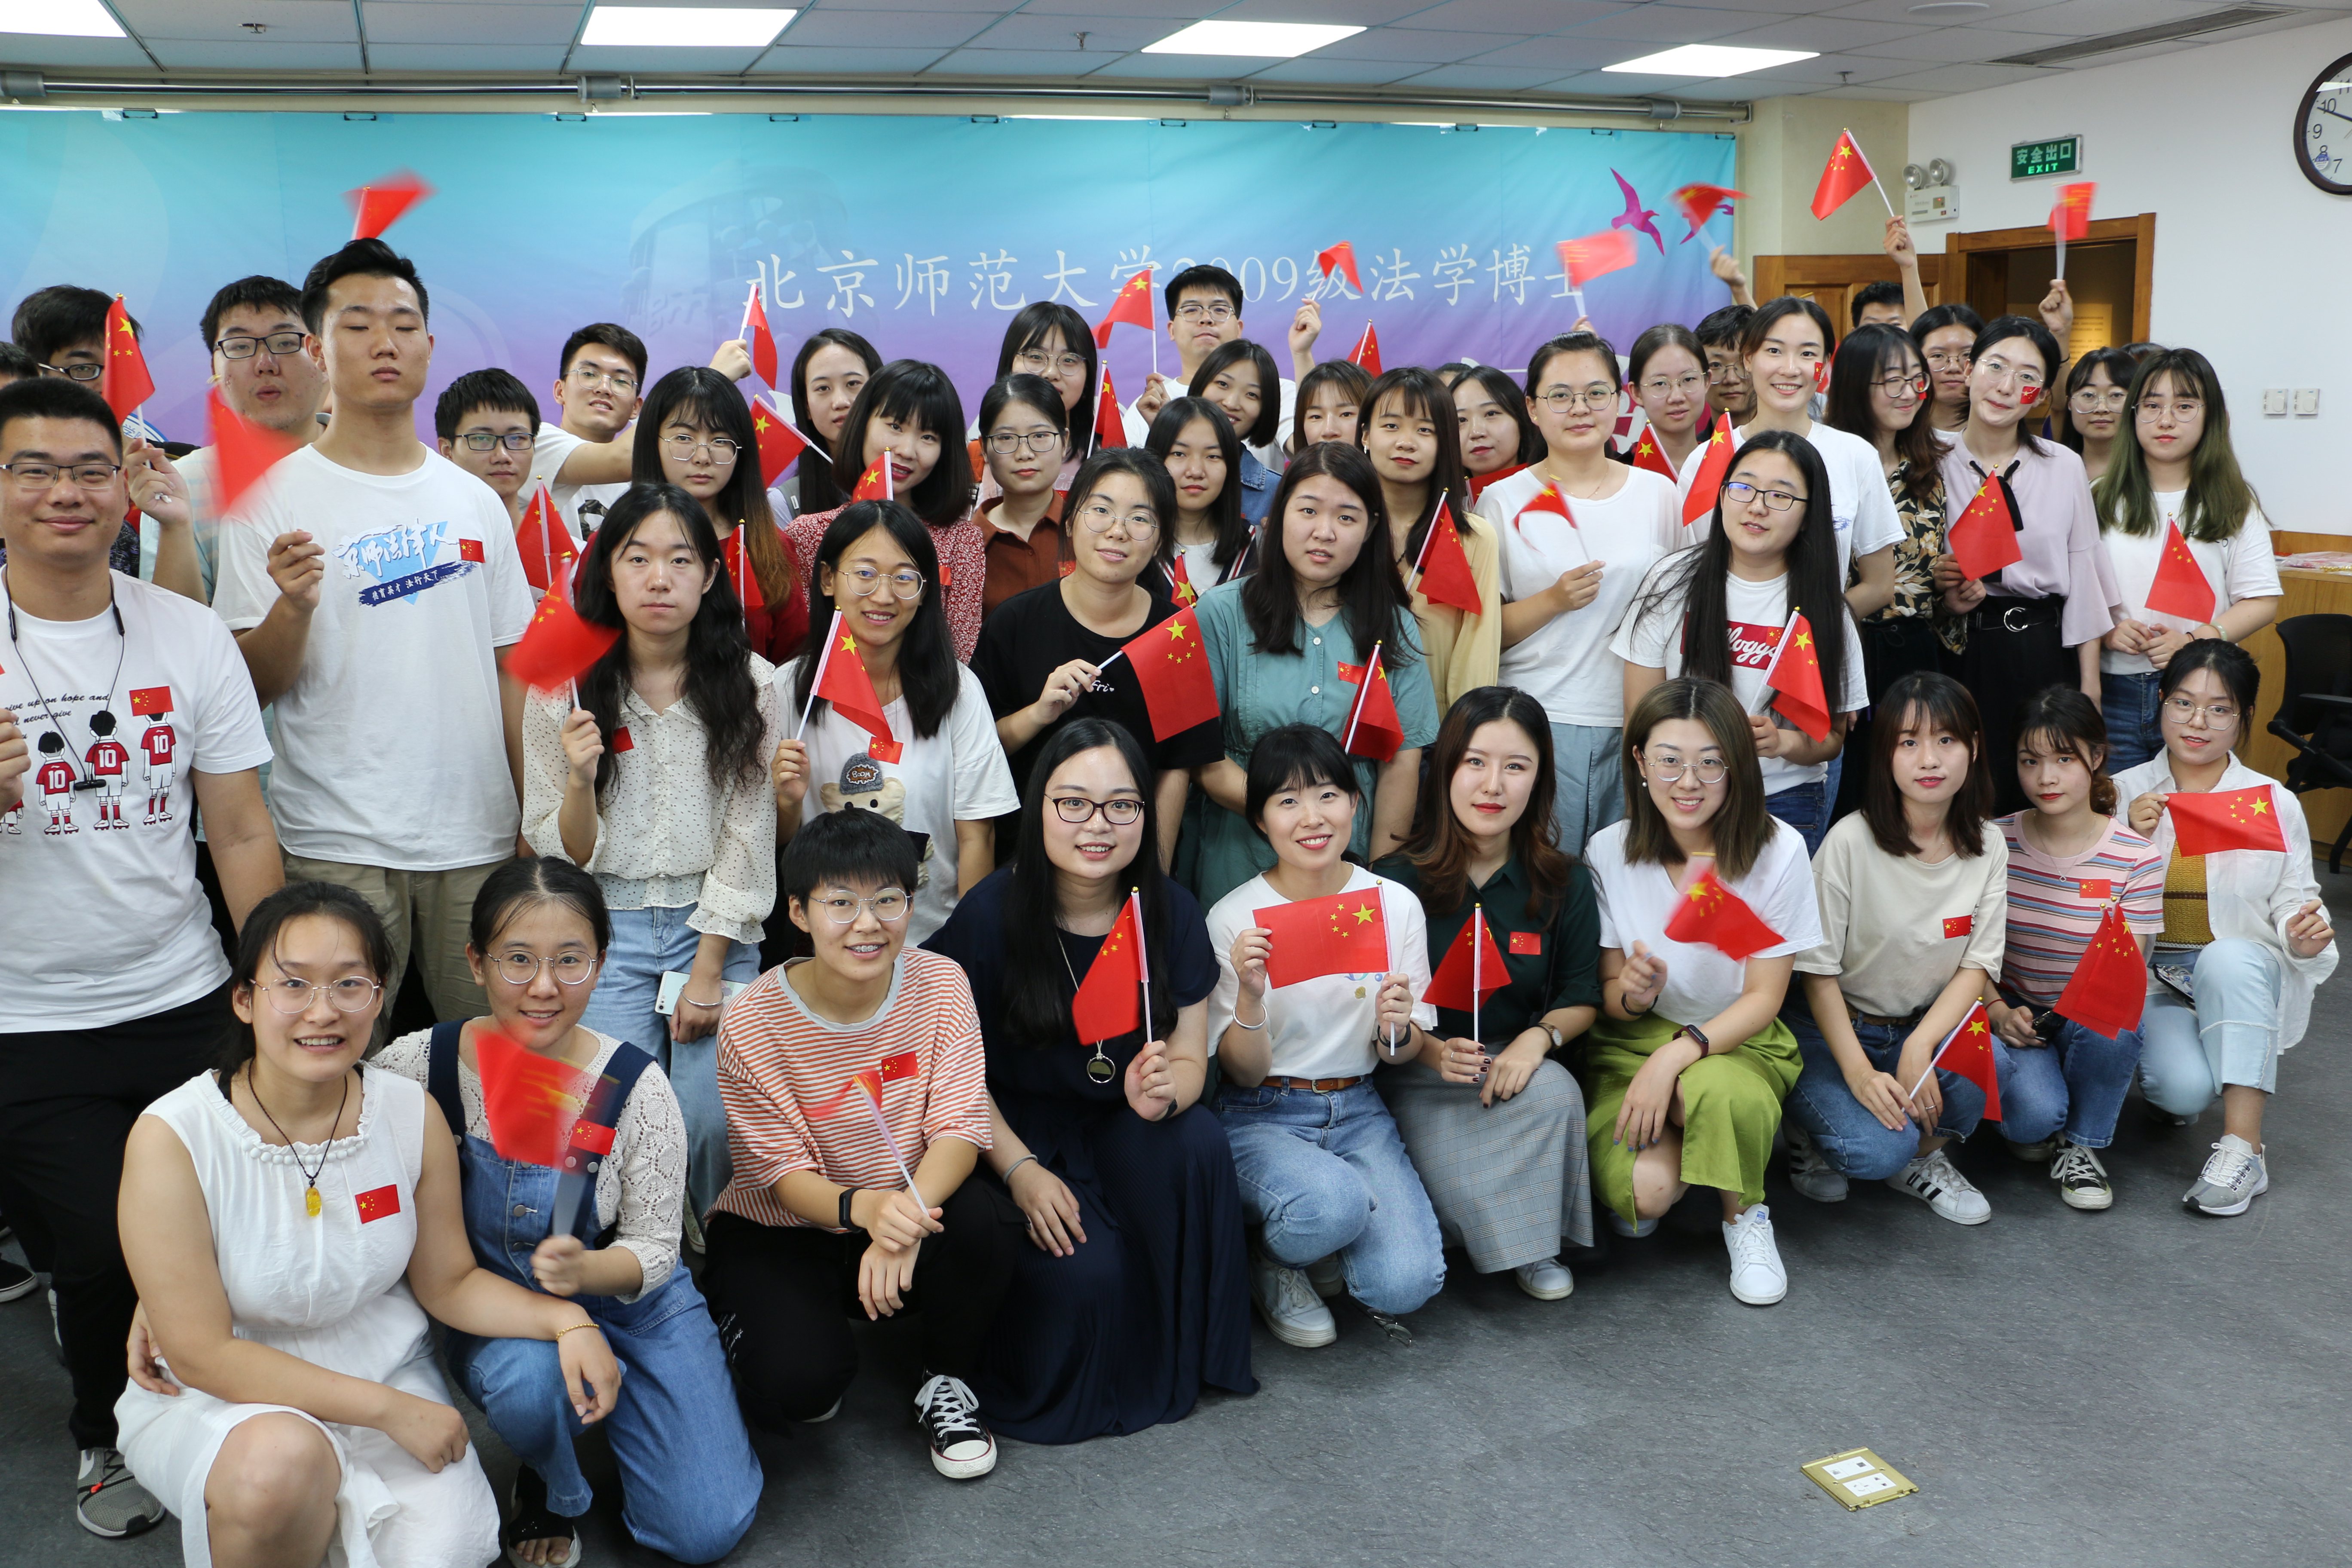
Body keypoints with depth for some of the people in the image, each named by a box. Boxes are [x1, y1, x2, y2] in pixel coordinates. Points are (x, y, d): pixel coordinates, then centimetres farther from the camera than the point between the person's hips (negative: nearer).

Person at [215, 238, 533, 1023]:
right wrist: (292, 608, -24)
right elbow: (250, 689, -4)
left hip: (478, 840, 3)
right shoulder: (274, 497, -1)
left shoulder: (477, 501, 11)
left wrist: (536, 824, 8)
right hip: (339, 844, -3)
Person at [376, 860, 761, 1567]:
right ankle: (550, 1486, 1)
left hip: (625, 1302, 1)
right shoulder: (418, 1066, -18)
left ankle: (606, 1387, 23)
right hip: (490, 1310, 0)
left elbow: (655, 1250, -13)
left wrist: (584, 1270, -34)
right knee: (525, 1378, -37)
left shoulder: (635, 1089, -19)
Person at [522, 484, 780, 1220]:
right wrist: (580, 779, -20)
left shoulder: (749, 683, -1)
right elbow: (562, 857, 1)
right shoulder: (565, 690, 0)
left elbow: (748, 836, -1)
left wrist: (708, 971, -6)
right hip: (607, 929, 0)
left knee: (715, 1117, -15)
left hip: (718, 928, 0)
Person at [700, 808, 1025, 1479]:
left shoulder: (940, 985, -11)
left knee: (985, 1220, -31)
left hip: (915, 1205, 3)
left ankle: (948, 1386, -1)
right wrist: (862, 1208, -39)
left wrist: (909, 1217, -36)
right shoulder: (753, 1023, -17)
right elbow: (778, 1171, -16)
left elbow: (959, 1123, -16)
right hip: (781, 1229, -2)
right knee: (798, 1379, -29)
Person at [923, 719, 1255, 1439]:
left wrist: (1163, 1092, -24)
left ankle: (1183, 1355, -6)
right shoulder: (990, 914, -14)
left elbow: (1191, 1058, 0)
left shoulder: (1171, 913, -4)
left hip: (1123, 1126, 3)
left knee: (1200, 1146, -29)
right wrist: (1019, 1169, -19)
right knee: (1086, 1270, -28)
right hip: (1018, 1131, -3)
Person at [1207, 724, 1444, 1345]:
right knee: (1334, 1204, -34)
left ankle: (1319, 1251, 17)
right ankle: (1272, 1258, 2)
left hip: (1357, 1112, 3)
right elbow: (1243, 1073, -8)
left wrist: (1397, 1029, -19)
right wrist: (1250, 996, -28)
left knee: (1406, 1284, -18)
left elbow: (1405, 1053, 5)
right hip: (1262, 1116, -3)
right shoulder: (1234, 919, -10)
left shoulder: (1396, 905, -2)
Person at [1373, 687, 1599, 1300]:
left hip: (1518, 1064, 3)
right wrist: (1435, 1053, -23)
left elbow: (1582, 999, 6)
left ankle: (1536, 1245, -4)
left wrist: (1539, 1037, -16)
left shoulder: (1563, 884, 2)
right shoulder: (1397, 881, -7)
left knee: (1554, 1090, -31)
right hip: (1416, 1073, -3)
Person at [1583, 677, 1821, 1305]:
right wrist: (1630, 993, -25)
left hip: (1738, 1041, 0)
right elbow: (1608, 991, 1)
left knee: (1721, 1092, -37)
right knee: (1644, 1192, -27)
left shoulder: (1778, 851, -11)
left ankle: (1745, 1215, -5)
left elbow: (1764, 999, -10)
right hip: (1633, 1040, 1)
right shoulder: (1610, 852, -7)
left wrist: (1675, 1056, -25)